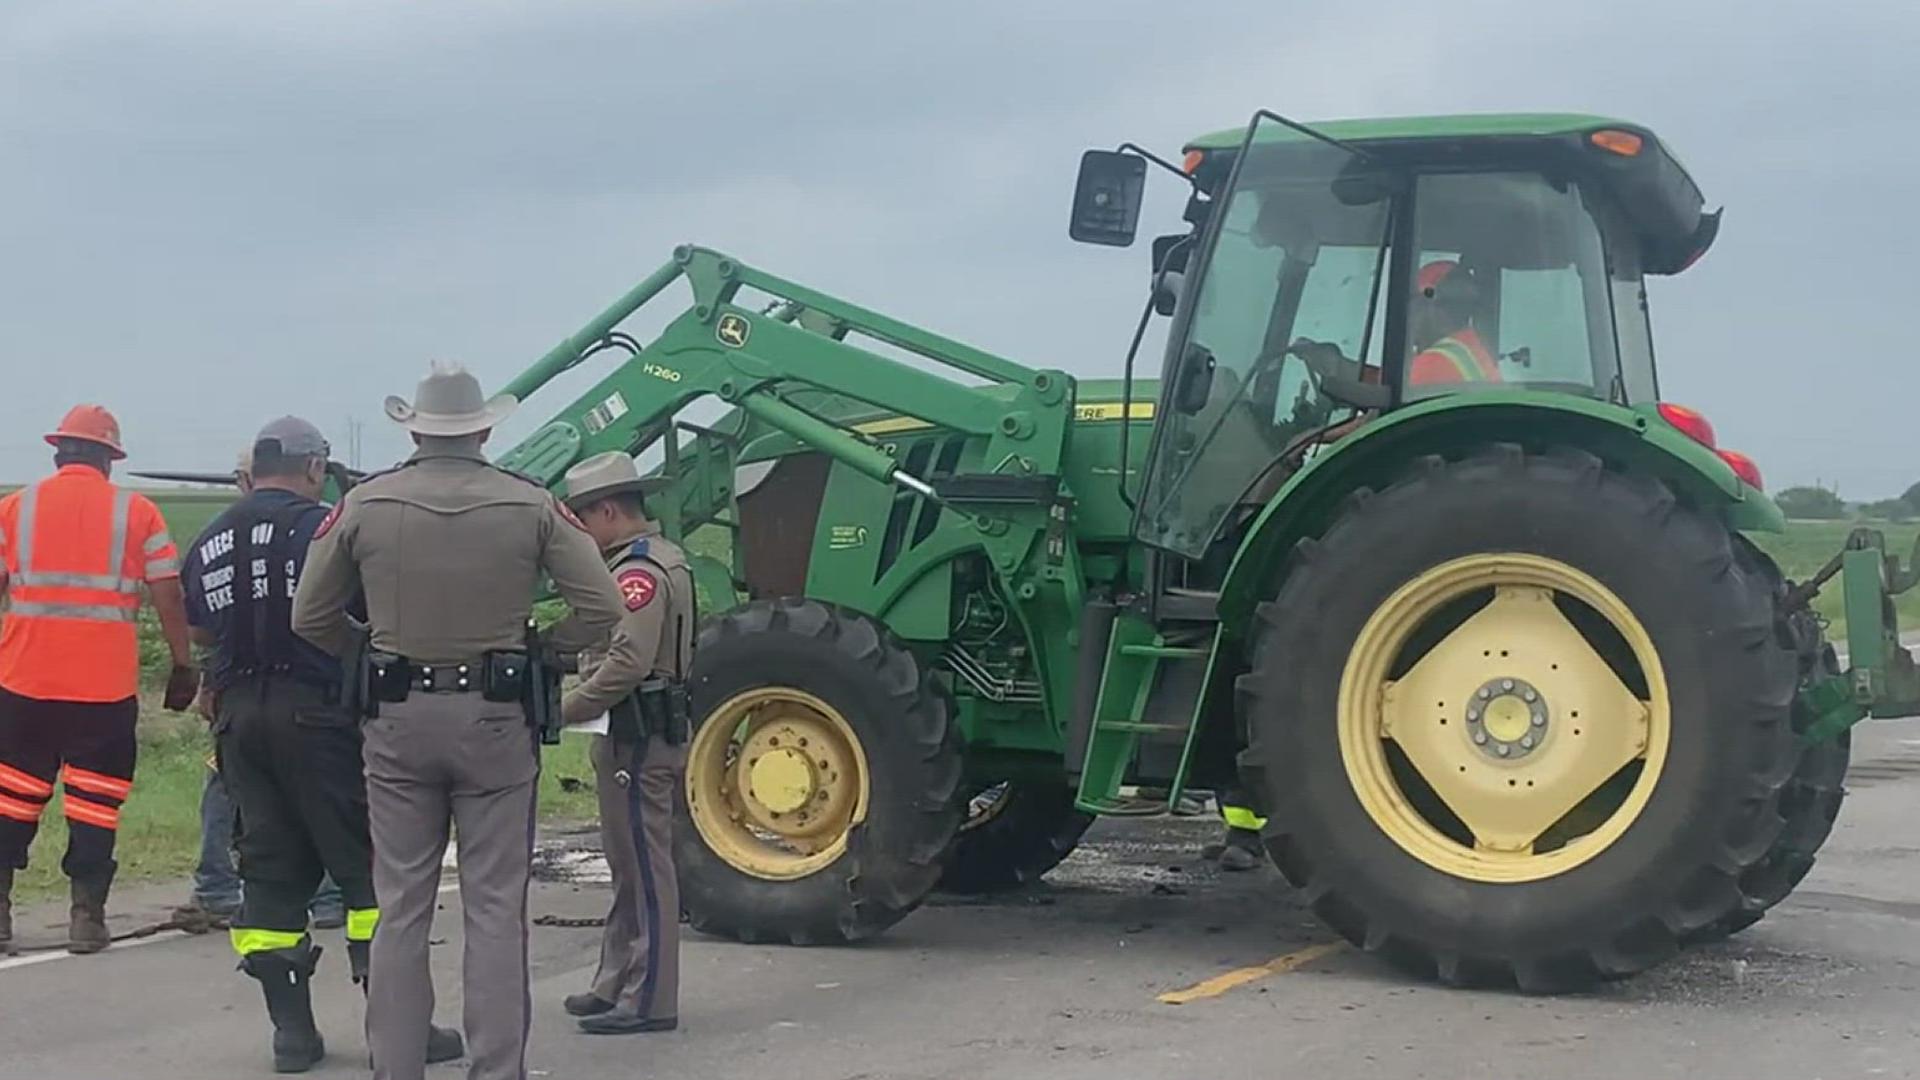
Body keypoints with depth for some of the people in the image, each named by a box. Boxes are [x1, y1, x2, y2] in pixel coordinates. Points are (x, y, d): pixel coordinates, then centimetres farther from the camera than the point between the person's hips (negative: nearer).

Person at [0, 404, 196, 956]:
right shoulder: (138, 512, 0)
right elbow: (169, 599, -2)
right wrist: (183, 666, 7)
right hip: (106, 683, -2)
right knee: (95, 799, 5)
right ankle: (87, 915, 3)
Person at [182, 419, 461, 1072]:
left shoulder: (209, 543, 11)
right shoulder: (318, 527, -9)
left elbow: (200, 632, 19)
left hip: (238, 716, 6)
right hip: (313, 711, -6)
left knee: (271, 871, 10)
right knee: (366, 866, -1)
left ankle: (291, 1031, 10)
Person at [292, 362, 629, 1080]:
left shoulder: (365, 505, -1)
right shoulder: (531, 505, -3)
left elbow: (310, 619, 5)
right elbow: (604, 612, -4)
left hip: (398, 722, 1)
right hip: (495, 722, -1)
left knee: (401, 908, 9)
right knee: (495, 910, 4)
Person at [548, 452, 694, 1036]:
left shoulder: (640, 571, -18)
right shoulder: (657, 558, 16)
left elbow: (627, 663, -27)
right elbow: (597, 632, 18)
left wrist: (563, 710, -19)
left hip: (639, 737, -11)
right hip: (636, 731, 11)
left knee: (644, 867, -5)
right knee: (629, 864, 17)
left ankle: (648, 1000, 1)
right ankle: (617, 985, 26)